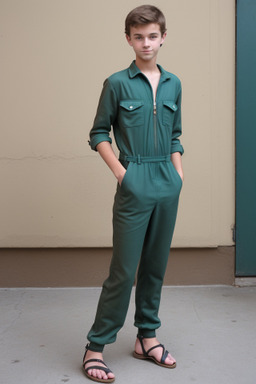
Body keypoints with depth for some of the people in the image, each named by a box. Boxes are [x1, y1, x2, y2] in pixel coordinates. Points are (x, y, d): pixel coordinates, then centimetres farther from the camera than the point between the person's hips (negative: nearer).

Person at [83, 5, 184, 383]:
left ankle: (147, 337, 27)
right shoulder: (117, 83, -3)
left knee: (156, 266, 12)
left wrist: (178, 173, 7)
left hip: (168, 188, 5)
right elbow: (98, 134, 1)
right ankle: (95, 347, 9)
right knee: (123, 270, -4)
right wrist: (120, 171, -8)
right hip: (135, 187, -5)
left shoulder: (173, 84, 11)